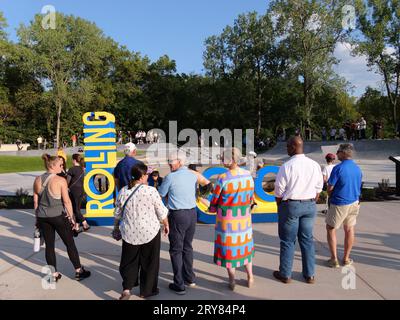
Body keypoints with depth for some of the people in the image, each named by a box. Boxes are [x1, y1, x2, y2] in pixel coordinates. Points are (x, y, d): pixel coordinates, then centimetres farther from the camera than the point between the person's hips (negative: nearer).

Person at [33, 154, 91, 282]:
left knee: (49, 245, 12)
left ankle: (54, 274, 21)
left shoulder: (37, 180, 2)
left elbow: (35, 201, 7)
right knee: (70, 243, 9)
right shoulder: (60, 180, -15)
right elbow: (66, 201, -14)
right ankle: (79, 271, 19)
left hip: (42, 217, 5)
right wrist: (71, 217, -4)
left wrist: (37, 217, 17)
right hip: (58, 216, -5)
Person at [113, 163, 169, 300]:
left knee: (129, 261, 17)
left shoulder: (123, 191, -1)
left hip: (129, 233, 3)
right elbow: (161, 212, -6)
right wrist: (166, 225, 11)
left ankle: (126, 288, 4)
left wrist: (116, 227, 26)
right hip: (150, 232, -3)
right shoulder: (151, 190, -13)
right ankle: (147, 290, 25)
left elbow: (118, 213, 10)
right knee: (149, 262, 14)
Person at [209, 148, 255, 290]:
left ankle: (232, 281, 22)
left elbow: (215, 199, -10)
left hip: (226, 218, -4)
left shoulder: (223, 178, -22)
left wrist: (212, 209, 11)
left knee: (228, 246, 11)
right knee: (245, 245, 21)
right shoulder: (248, 175, -7)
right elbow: (251, 197, 4)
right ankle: (250, 277, 30)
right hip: (244, 218, 4)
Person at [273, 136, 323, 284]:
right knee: (307, 239, 15)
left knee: (288, 241, 7)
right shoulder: (315, 165, 1)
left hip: (290, 205, -5)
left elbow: (279, 191, -10)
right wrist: (311, 205, 16)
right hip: (310, 205, 5)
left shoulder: (287, 166, -15)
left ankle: (285, 274, 19)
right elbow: (318, 189, 6)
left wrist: (279, 208, 4)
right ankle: (310, 275, 24)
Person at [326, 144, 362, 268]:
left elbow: (330, 188, -15)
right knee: (349, 230, 15)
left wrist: (331, 197, 5)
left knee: (331, 229, 9)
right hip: (354, 203, 6)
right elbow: (358, 187, 11)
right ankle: (346, 259, 23)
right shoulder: (358, 169, 3)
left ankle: (334, 259, 9)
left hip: (339, 204, -6)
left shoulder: (338, 168, -18)